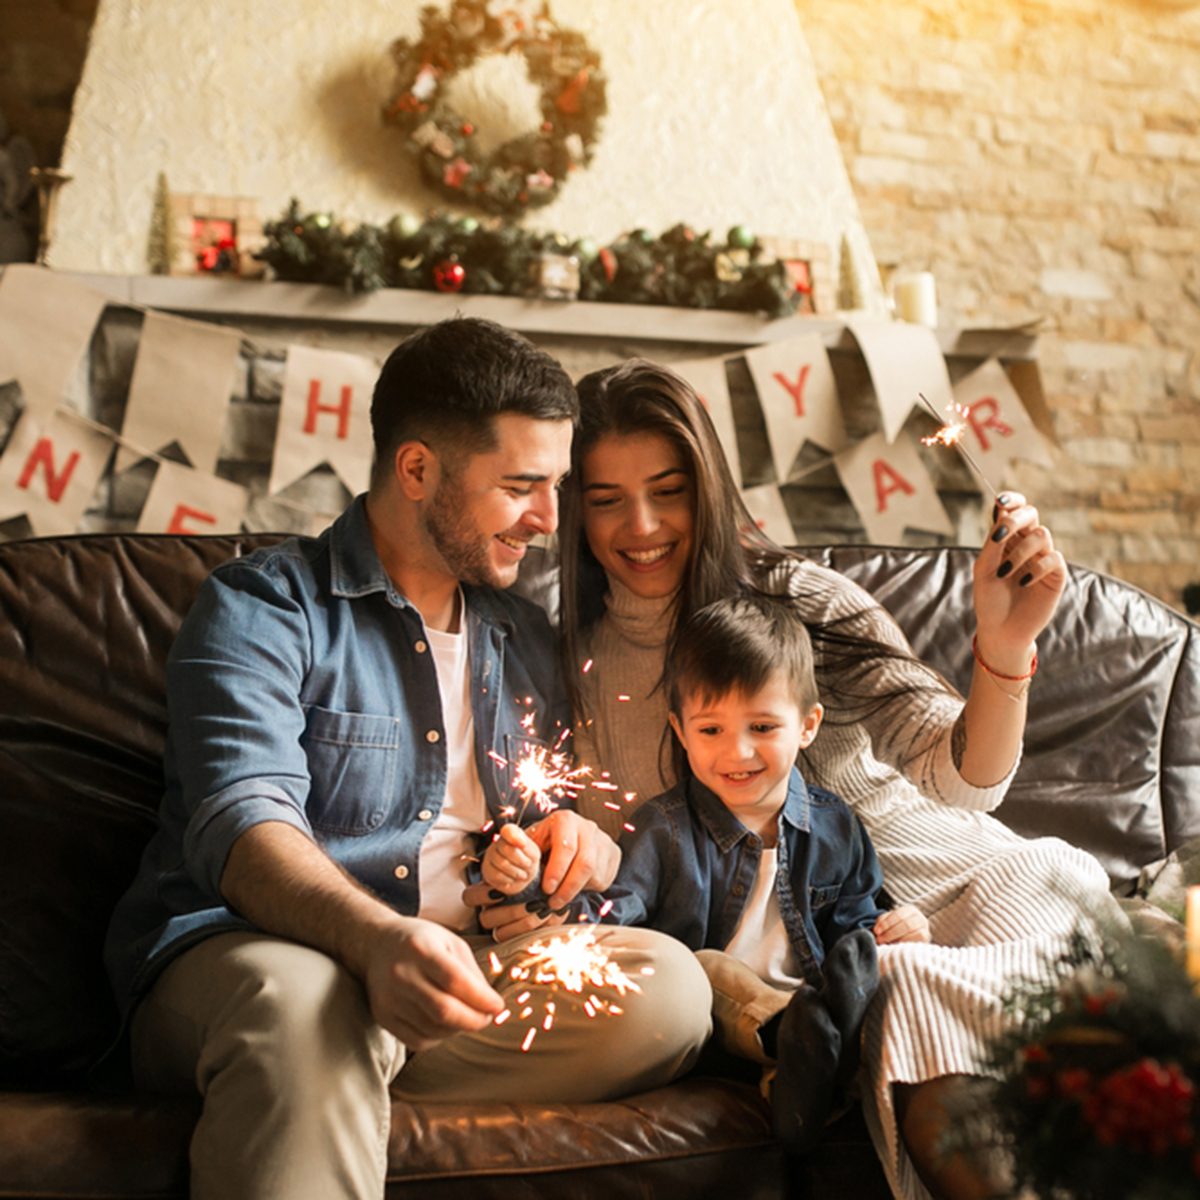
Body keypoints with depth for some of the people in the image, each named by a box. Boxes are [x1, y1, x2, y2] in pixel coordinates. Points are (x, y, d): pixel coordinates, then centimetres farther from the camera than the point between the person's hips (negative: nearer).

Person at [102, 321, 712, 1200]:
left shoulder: (526, 640, 19)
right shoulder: (264, 608, -2)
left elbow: (572, 848, 24)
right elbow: (242, 828, -18)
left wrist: (585, 845, -3)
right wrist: (379, 940, -39)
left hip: (456, 963, 7)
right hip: (241, 953, -7)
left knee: (669, 985, -23)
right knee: (303, 1001, -42)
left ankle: (353, 1085, -22)